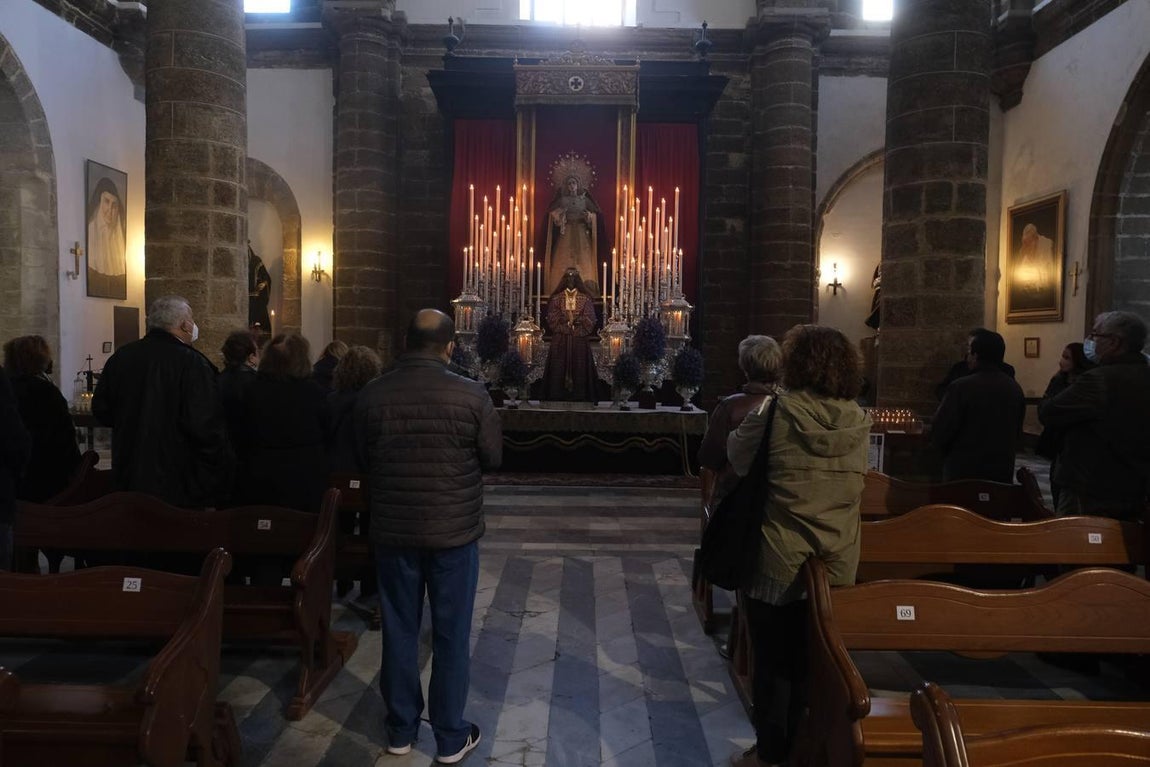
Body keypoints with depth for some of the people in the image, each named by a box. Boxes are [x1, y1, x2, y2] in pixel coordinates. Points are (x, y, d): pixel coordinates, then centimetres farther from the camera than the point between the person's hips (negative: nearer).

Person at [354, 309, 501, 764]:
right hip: (455, 529, -2)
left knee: (399, 631, 15)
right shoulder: (471, 395, -14)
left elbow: (363, 459, 6)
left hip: (392, 529, 2)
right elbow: (493, 457, -3)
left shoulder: (371, 395, -7)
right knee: (451, 635, 10)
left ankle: (401, 730, 30)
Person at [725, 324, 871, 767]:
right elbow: (854, 479, 9)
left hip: (779, 560, -4)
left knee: (772, 662, 12)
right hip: (838, 564, 5)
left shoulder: (777, 410, -17)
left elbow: (738, 458, -3)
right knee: (813, 661, 19)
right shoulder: (858, 420, -5)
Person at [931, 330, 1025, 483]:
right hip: (1002, 473, 6)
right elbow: (1017, 432, 15)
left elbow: (939, 433, -13)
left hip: (963, 472, -6)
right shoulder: (1015, 389, 5)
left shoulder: (961, 387, -17)